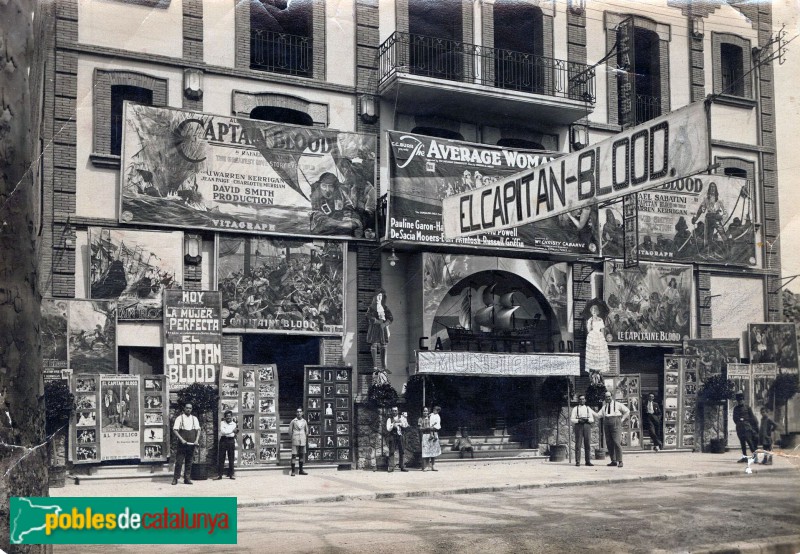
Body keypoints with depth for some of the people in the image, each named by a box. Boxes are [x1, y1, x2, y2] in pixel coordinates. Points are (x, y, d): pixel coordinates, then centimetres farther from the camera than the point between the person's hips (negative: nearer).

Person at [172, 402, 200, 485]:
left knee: (189, 461, 6)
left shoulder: (194, 419, 12)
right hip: (182, 444, -4)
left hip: (191, 444, 4)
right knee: (179, 461, -4)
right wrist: (181, 439, -17)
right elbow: (175, 430, -6)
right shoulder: (179, 418, 0)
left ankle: (187, 478, 11)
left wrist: (196, 440, -6)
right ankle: (175, 478, 1)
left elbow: (198, 430, 10)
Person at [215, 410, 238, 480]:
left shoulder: (234, 424, 12)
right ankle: (219, 475, -1)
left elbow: (235, 435, 14)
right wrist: (232, 431, -9)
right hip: (223, 440, -2)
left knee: (231, 459, 3)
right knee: (221, 458, -3)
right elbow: (223, 431, -12)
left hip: (231, 441, 2)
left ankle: (231, 474, 10)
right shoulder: (222, 423, 3)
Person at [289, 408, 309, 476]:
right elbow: (290, 431, 4)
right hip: (295, 441, -4)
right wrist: (292, 438, 6)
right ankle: (293, 471, -4)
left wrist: (306, 440, 17)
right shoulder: (293, 421, -1)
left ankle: (301, 470, 19)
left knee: (301, 455, 9)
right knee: (294, 455, -6)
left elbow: (307, 431, 18)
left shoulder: (304, 421, 9)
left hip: (303, 441, 4)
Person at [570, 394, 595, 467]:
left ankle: (588, 461, 4)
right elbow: (572, 419, 3)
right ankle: (577, 462, -4)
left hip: (587, 425, 2)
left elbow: (592, 419, 9)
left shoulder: (588, 408, 14)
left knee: (588, 444, -1)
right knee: (578, 444, -5)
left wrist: (587, 419, -11)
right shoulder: (575, 409, 9)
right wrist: (579, 420, -14)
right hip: (578, 426, -2)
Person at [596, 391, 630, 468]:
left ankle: (620, 461, -10)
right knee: (609, 443, 2)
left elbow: (627, 411, 8)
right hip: (607, 425, 5)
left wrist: (622, 420, 2)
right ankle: (613, 461, 9)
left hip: (616, 424, -5)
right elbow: (598, 415, 10)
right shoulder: (604, 406, 16)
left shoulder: (617, 404, 5)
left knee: (617, 442, -13)